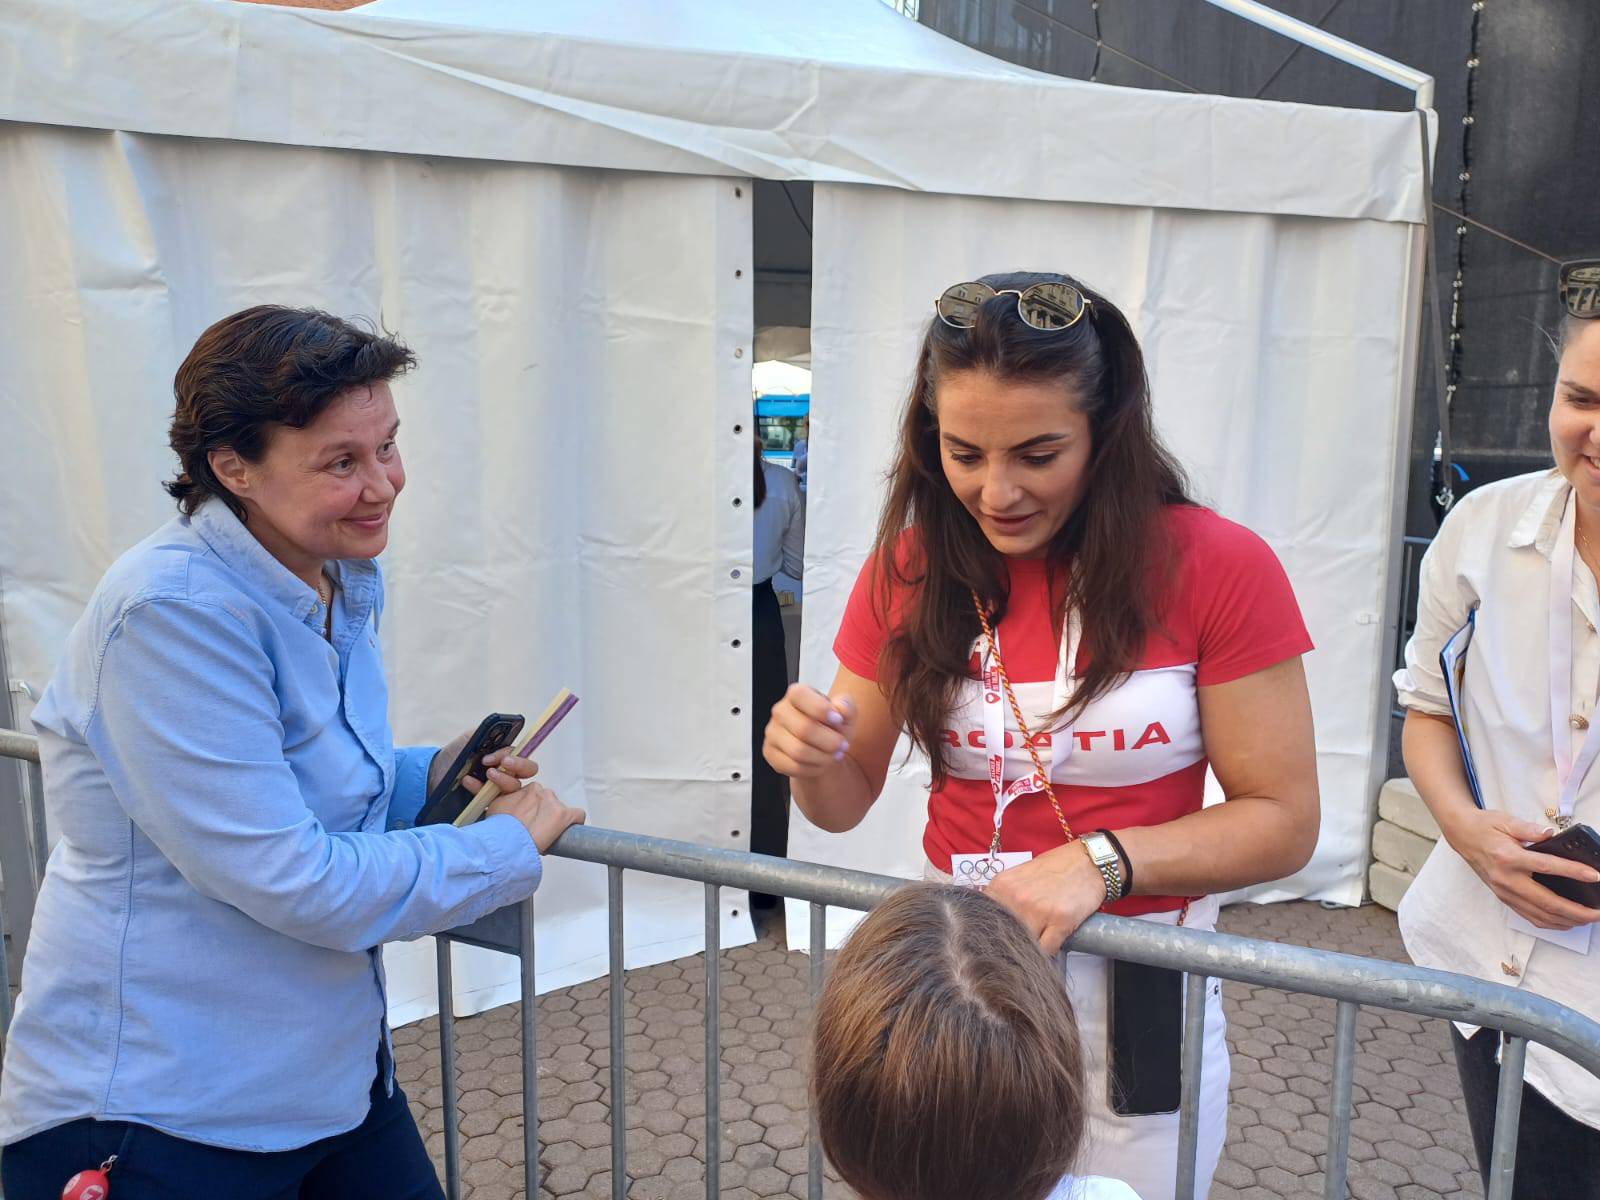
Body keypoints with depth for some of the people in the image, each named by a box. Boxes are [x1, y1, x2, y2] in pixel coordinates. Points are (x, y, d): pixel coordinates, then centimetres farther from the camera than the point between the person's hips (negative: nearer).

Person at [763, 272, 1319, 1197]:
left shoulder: (1218, 569, -15)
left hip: (1140, 986, -2)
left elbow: (1285, 822, -11)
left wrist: (1101, 861, -26)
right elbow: (848, 801, 1)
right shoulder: (911, 569, -5)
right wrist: (813, 760, -21)